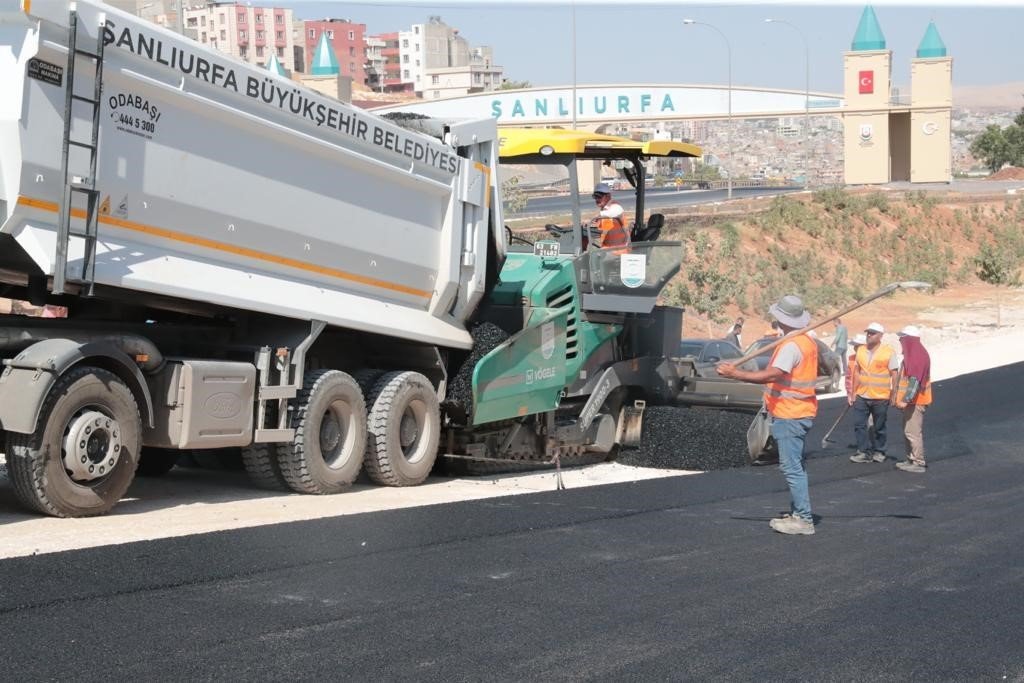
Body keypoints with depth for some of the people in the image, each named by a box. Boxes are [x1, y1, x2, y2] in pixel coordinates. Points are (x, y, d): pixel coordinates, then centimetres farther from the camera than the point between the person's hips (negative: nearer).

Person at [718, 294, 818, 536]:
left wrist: (736, 374, -33)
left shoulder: (791, 345, -20)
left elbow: (774, 374, -32)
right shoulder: (807, 342, 13)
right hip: (801, 412, 11)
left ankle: (803, 519, -9)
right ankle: (798, 514, 23)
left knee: (791, 467, -9)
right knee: (796, 466, 17)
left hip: (789, 415, -11)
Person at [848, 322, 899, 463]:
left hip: (880, 397, -4)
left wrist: (894, 395, -10)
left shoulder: (889, 352, -8)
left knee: (879, 427, 8)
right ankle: (865, 452, 8)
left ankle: (879, 452, 23)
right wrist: (853, 392, 10)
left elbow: (894, 375, -8)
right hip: (862, 396, 4)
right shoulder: (861, 350, 7)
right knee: (859, 424, 0)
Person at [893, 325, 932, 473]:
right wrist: (901, 398, 25)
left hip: (915, 401, -11)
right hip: (911, 400, 11)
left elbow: (915, 381, -25)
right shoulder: (912, 354, 15)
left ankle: (919, 463, -6)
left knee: (913, 432, -9)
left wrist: (906, 399, -29)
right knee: (908, 431, 16)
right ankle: (911, 459, 24)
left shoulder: (917, 356, -18)